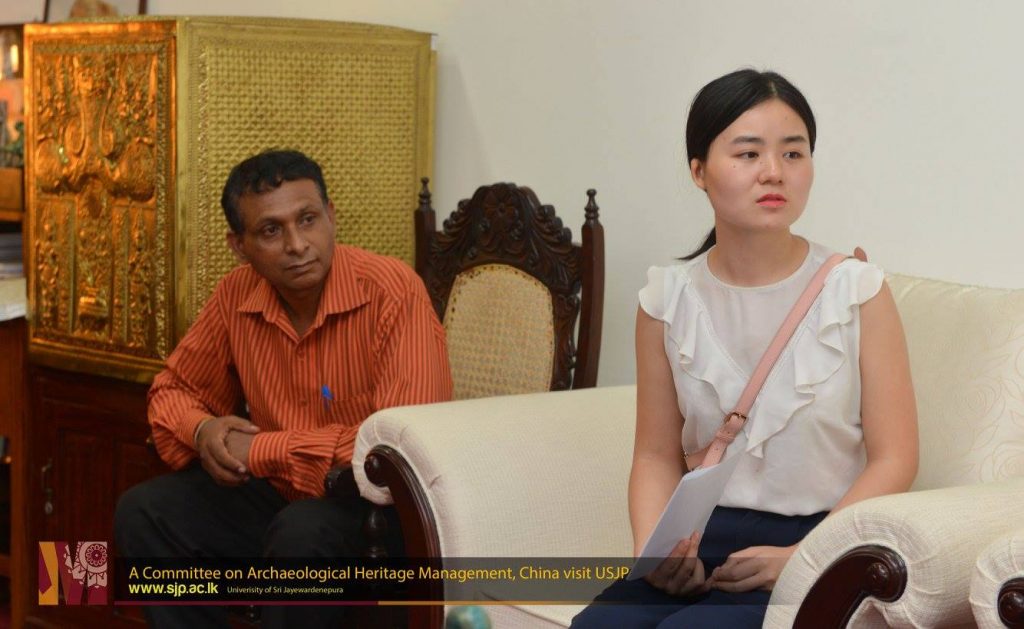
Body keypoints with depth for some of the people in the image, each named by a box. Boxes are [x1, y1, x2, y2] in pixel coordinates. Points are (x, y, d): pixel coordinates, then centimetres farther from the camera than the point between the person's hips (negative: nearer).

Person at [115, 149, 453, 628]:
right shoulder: (236, 296, -2)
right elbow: (175, 390, 14)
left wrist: (262, 450, -22)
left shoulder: (393, 291, -21)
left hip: (386, 504, -6)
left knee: (303, 532, -35)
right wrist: (203, 430, -12)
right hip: (282, 498, 6)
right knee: (143, 513, -9)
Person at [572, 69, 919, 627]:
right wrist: (652, 550, -10)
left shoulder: (857, 292, -4)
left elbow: (894, 459, -4)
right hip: (705, 538, 3)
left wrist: (800, 558, -17)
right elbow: (657, 455, 10)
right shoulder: (668, 299, 5)